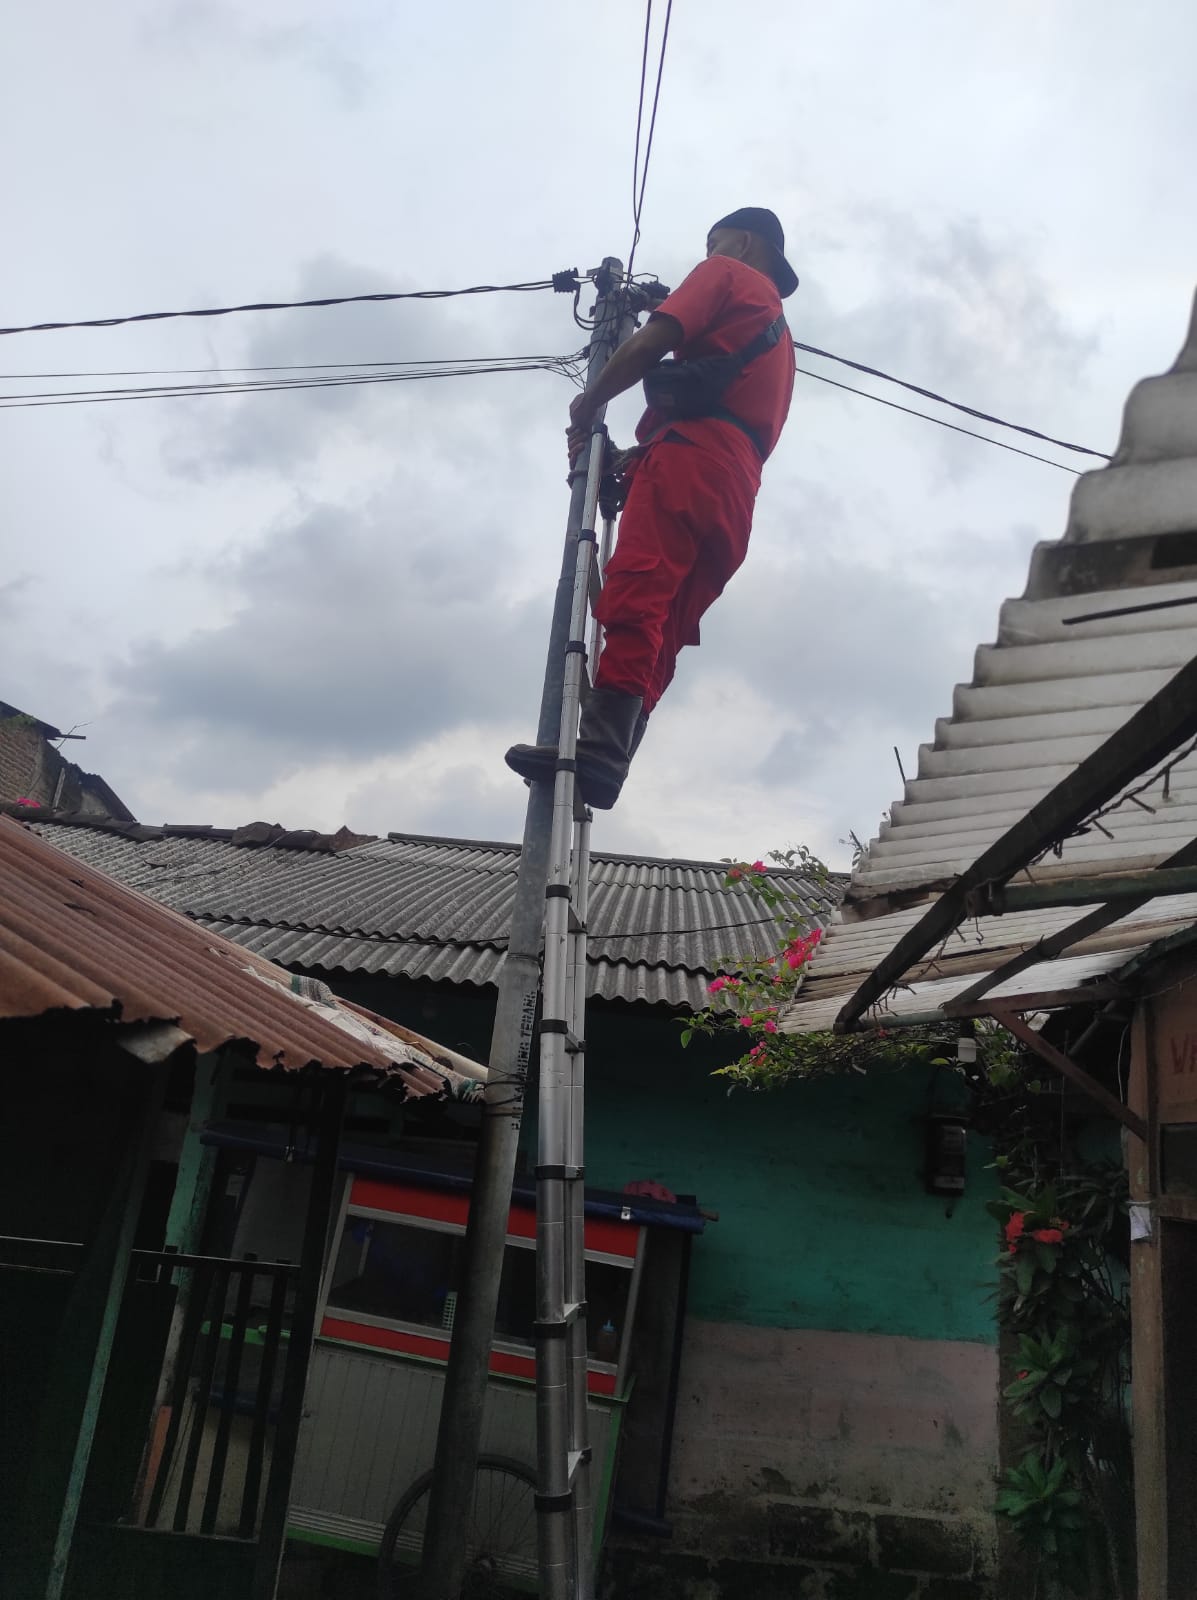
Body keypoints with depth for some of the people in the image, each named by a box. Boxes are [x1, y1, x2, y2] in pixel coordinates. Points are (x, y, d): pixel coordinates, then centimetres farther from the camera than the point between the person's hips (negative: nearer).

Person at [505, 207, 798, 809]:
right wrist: (637, 458, 26)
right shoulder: (779, 334, 40)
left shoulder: (726, 275, 16)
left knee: (632, 602, -24)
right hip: (736, 492, 9)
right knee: (663, 631, -3)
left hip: (691, 458, -9)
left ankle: (597, 750, -38)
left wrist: (587, 404, 14)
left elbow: (648, 346, 0)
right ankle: (609, 760, -15)